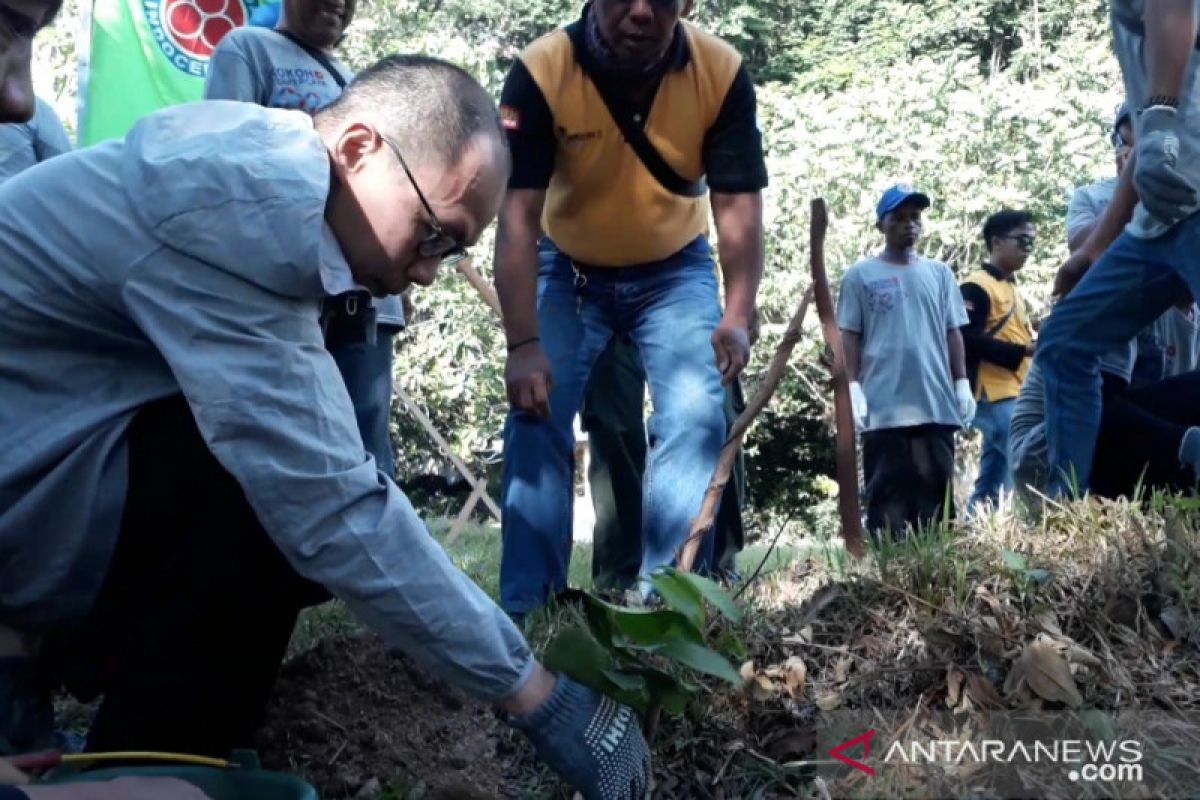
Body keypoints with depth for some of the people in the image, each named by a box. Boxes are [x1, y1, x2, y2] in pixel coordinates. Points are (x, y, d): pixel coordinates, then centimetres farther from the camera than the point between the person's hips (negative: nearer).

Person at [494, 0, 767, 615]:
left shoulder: (722, 72, -21)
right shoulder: (541, 71, -25)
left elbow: (738, 202, -20)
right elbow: (516, 213, -27)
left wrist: (737, 317, -35)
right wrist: (524, 344, -34)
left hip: (675, 271, 1)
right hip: (567, 269, 0)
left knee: (694, 419, -13)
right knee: (536, 422, -7)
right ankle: (525, 609, 3)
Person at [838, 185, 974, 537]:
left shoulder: (939, 273, 13)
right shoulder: (860, 276, 3)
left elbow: (952, 333, 14)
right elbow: (850, 337, 1)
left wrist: (962, 383, 8)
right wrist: (852, 388, -7)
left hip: (937, 403, 4)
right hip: (883, 406, -3)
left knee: (936, 490, 7)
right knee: (888, 491, -2)